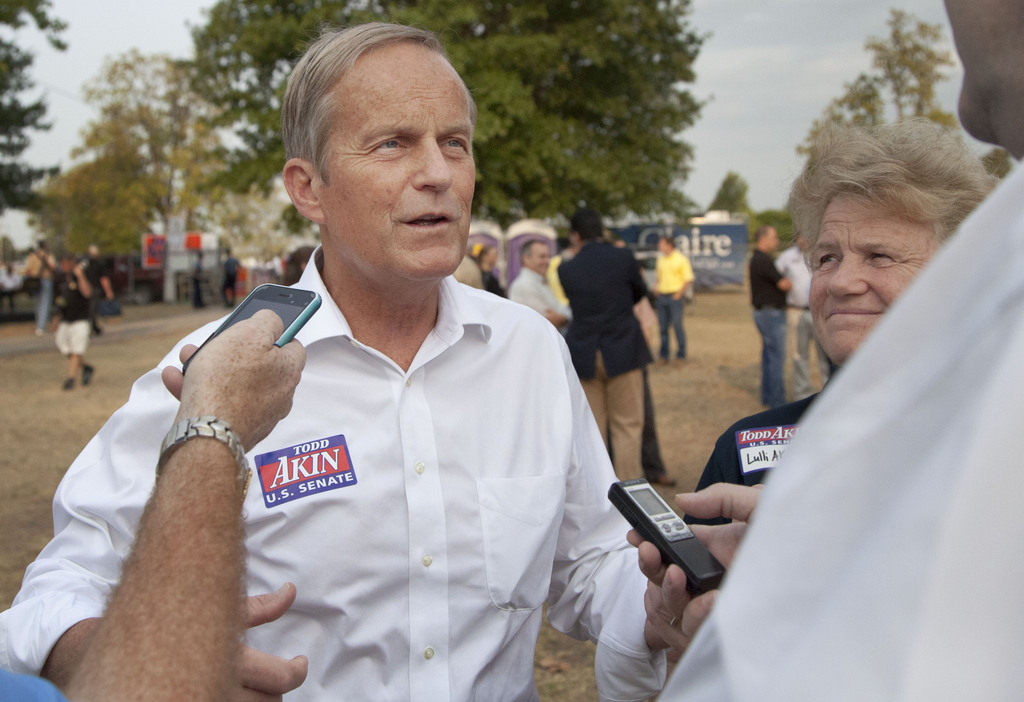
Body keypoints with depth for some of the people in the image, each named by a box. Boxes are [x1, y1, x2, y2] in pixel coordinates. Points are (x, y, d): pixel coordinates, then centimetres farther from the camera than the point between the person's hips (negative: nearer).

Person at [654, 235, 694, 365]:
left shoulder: (681, 259, -5)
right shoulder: (660, 259, 13)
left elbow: (688, 279, -6)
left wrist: (679, 294, -13)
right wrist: (656, 287, 7)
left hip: (675, 296, -6)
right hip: (662, 296, 6)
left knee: (677, 325, -8)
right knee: (663, 326, 6)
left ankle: (681, 354, 1)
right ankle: (663, 355, 13)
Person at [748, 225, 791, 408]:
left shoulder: (757, 259, 15)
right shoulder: (763, 260, -18)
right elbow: (783, 284, -17)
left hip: (764, 312, 11)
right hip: (771, 313, -11)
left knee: (768, 356, 15)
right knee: (777, 357, -6)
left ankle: (767, 396, 21)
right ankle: (777, 401, -2)